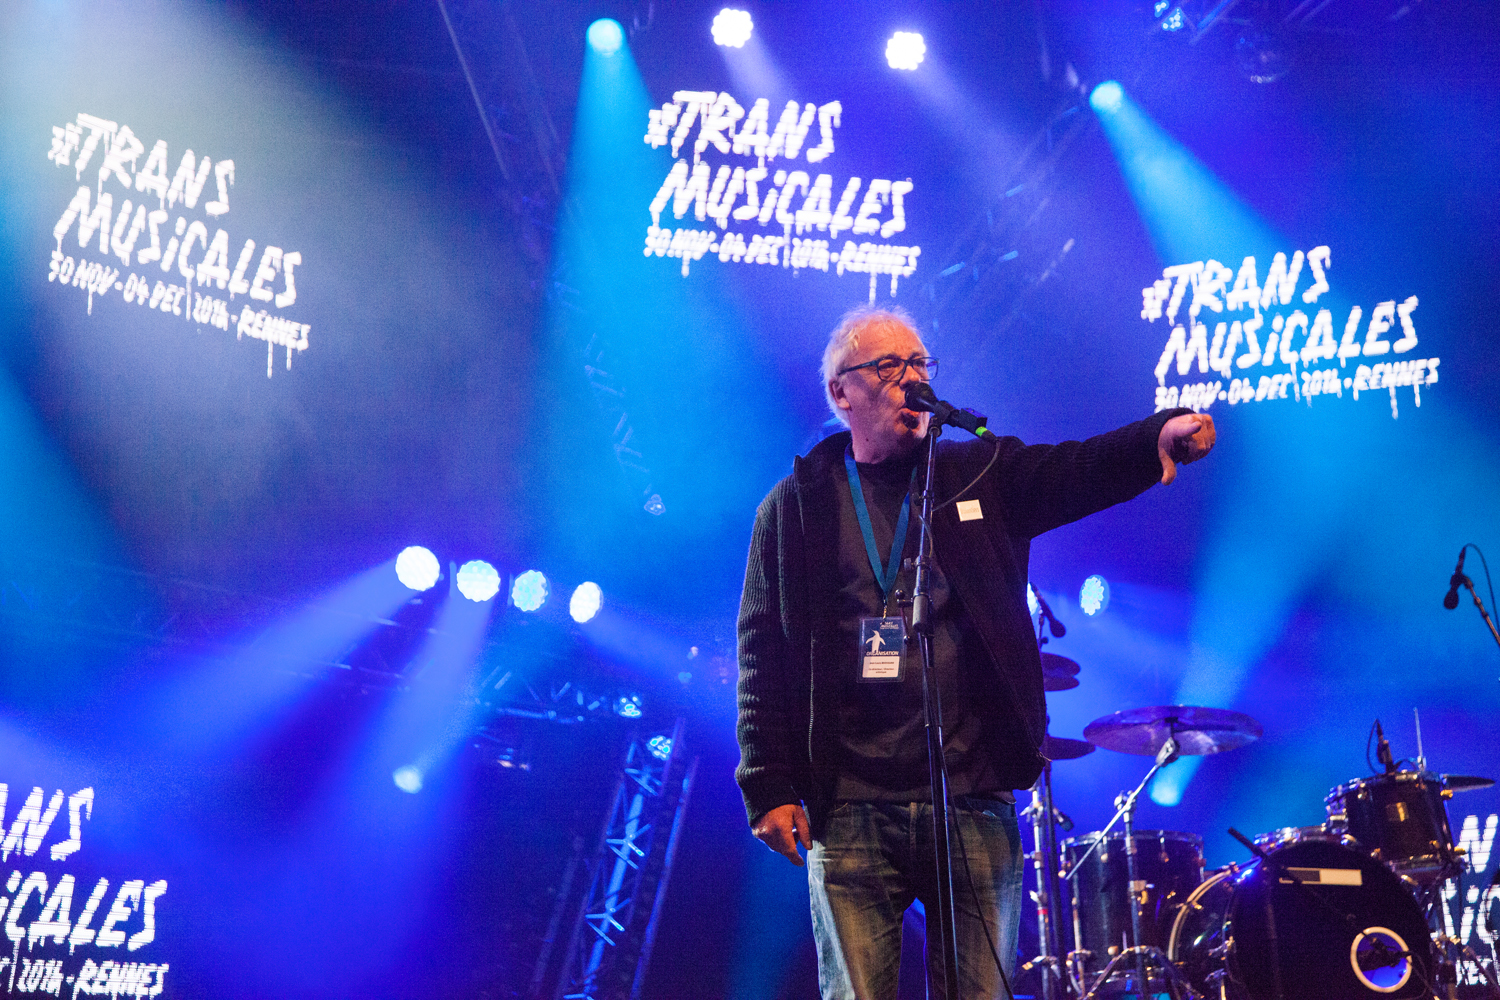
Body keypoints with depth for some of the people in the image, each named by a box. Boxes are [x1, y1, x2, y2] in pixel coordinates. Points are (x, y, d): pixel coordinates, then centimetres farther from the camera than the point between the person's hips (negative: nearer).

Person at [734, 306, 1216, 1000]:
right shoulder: (795, 505, 7)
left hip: (976, 805, 1)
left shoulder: (981, 474, 11)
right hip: (851, 813, -1)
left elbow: (1074, 470, -7)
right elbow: (764, 655, 4)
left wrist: (1160, 436, -28)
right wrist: (769, 786, -3)